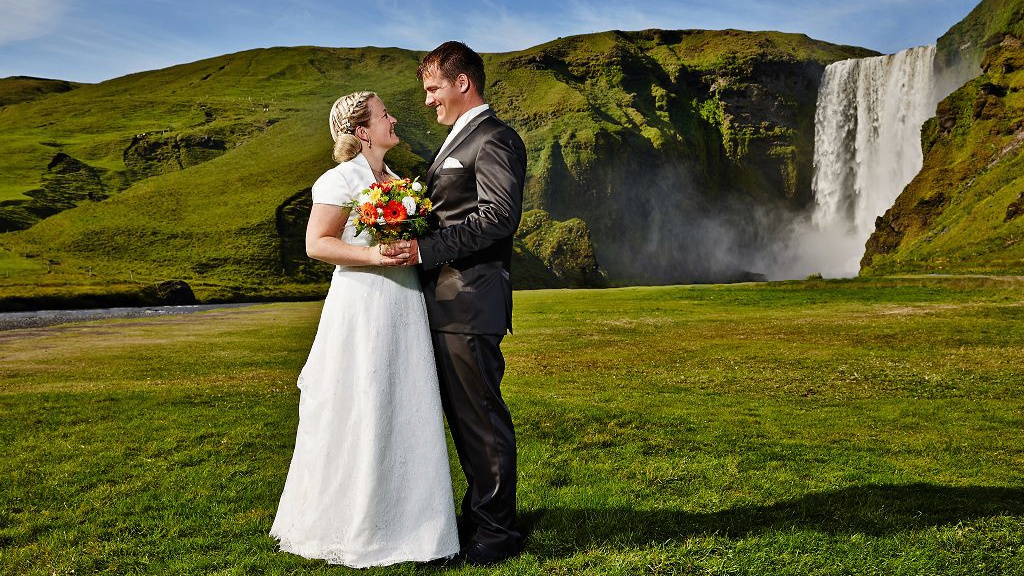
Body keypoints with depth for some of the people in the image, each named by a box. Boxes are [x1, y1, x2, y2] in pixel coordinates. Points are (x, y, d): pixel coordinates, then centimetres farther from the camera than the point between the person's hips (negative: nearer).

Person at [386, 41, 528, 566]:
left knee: (482, 416, -1)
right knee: (462, 415, 16)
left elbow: (499, 216, -21)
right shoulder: (458, 141, 23)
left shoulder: (494, 139, -9)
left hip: (470, 302, -10)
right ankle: (479, 512, 29)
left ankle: (497, 530, 11)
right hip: (446, 302, 10)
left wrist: (425, 250, -22)